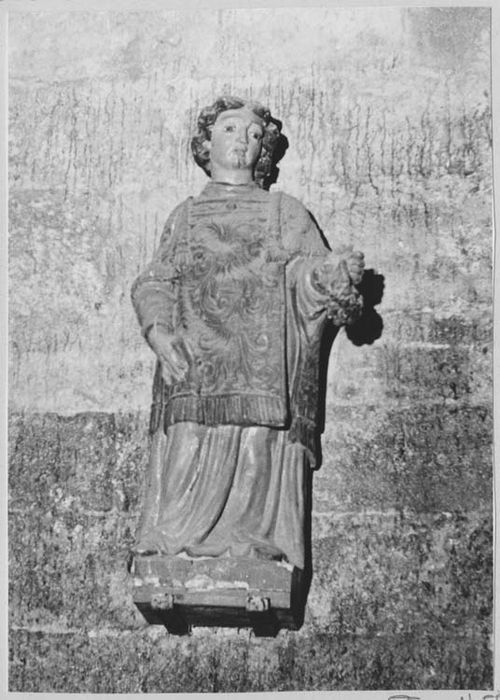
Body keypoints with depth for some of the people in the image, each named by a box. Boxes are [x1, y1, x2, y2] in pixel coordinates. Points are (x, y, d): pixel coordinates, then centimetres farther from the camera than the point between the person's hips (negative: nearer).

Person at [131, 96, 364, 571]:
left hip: (263, 368, -1)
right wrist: (159, 333, -6)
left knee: (256, 464, -12)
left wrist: (338, 275, -18)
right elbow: (153, 283, 15)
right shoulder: (185, 216, 23)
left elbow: (312, 271, 7)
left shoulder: (285, 212, 19)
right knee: (188, 467, -10)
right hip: (192, 366, 1)